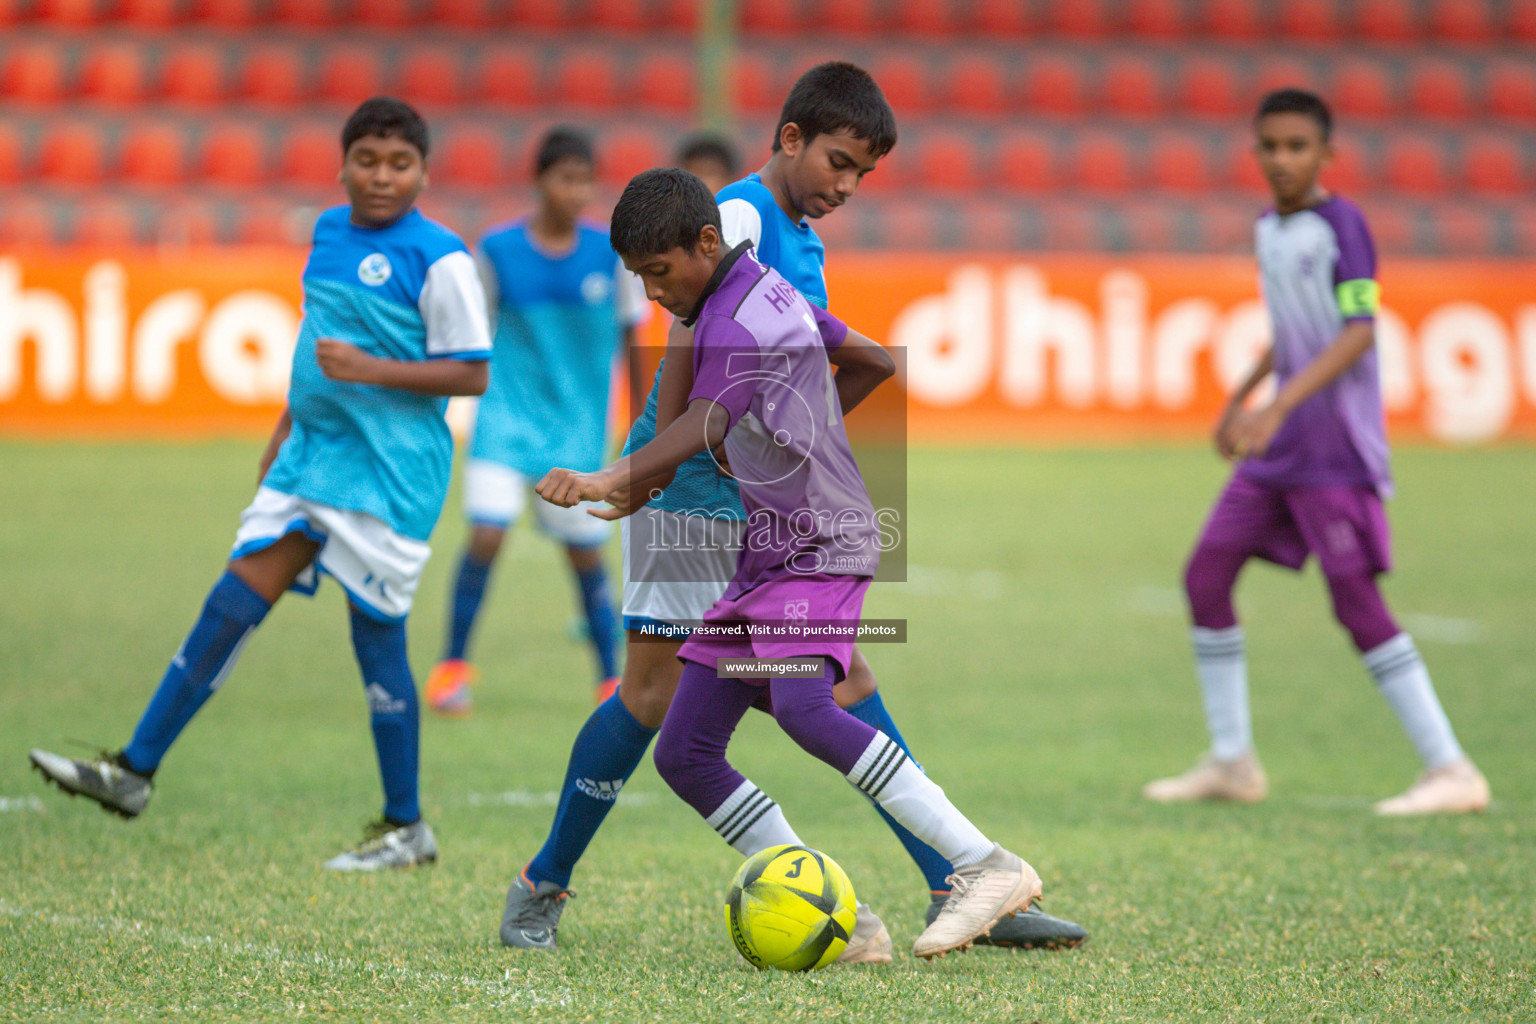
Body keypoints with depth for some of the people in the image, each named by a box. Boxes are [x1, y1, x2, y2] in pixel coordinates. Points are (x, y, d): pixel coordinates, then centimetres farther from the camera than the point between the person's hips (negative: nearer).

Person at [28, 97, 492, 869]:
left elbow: (472, 373, -13)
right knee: (234, 602, 2)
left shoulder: (438, 258, -12)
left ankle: (406, 828, 12)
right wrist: (288, 425, 26)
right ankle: (135, 771, 4)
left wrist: (371, 370, -22)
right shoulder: (329, 232, 11)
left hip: (389, 474, -7)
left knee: (375, 634, -1)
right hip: (314, 454, 7)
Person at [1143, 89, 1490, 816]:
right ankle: (1232, 762, 15)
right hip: (1276, 449, 8)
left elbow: (1358, 334, -20)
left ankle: (1451, 771, -9)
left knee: (1355, 599, -13)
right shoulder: (1269, 230, 13)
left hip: (1337, 447, -8)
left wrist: (1277, 407, -27)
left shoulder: (1341, 224, -11)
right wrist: (1240, 399, 31)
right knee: (1206, 577, 5)